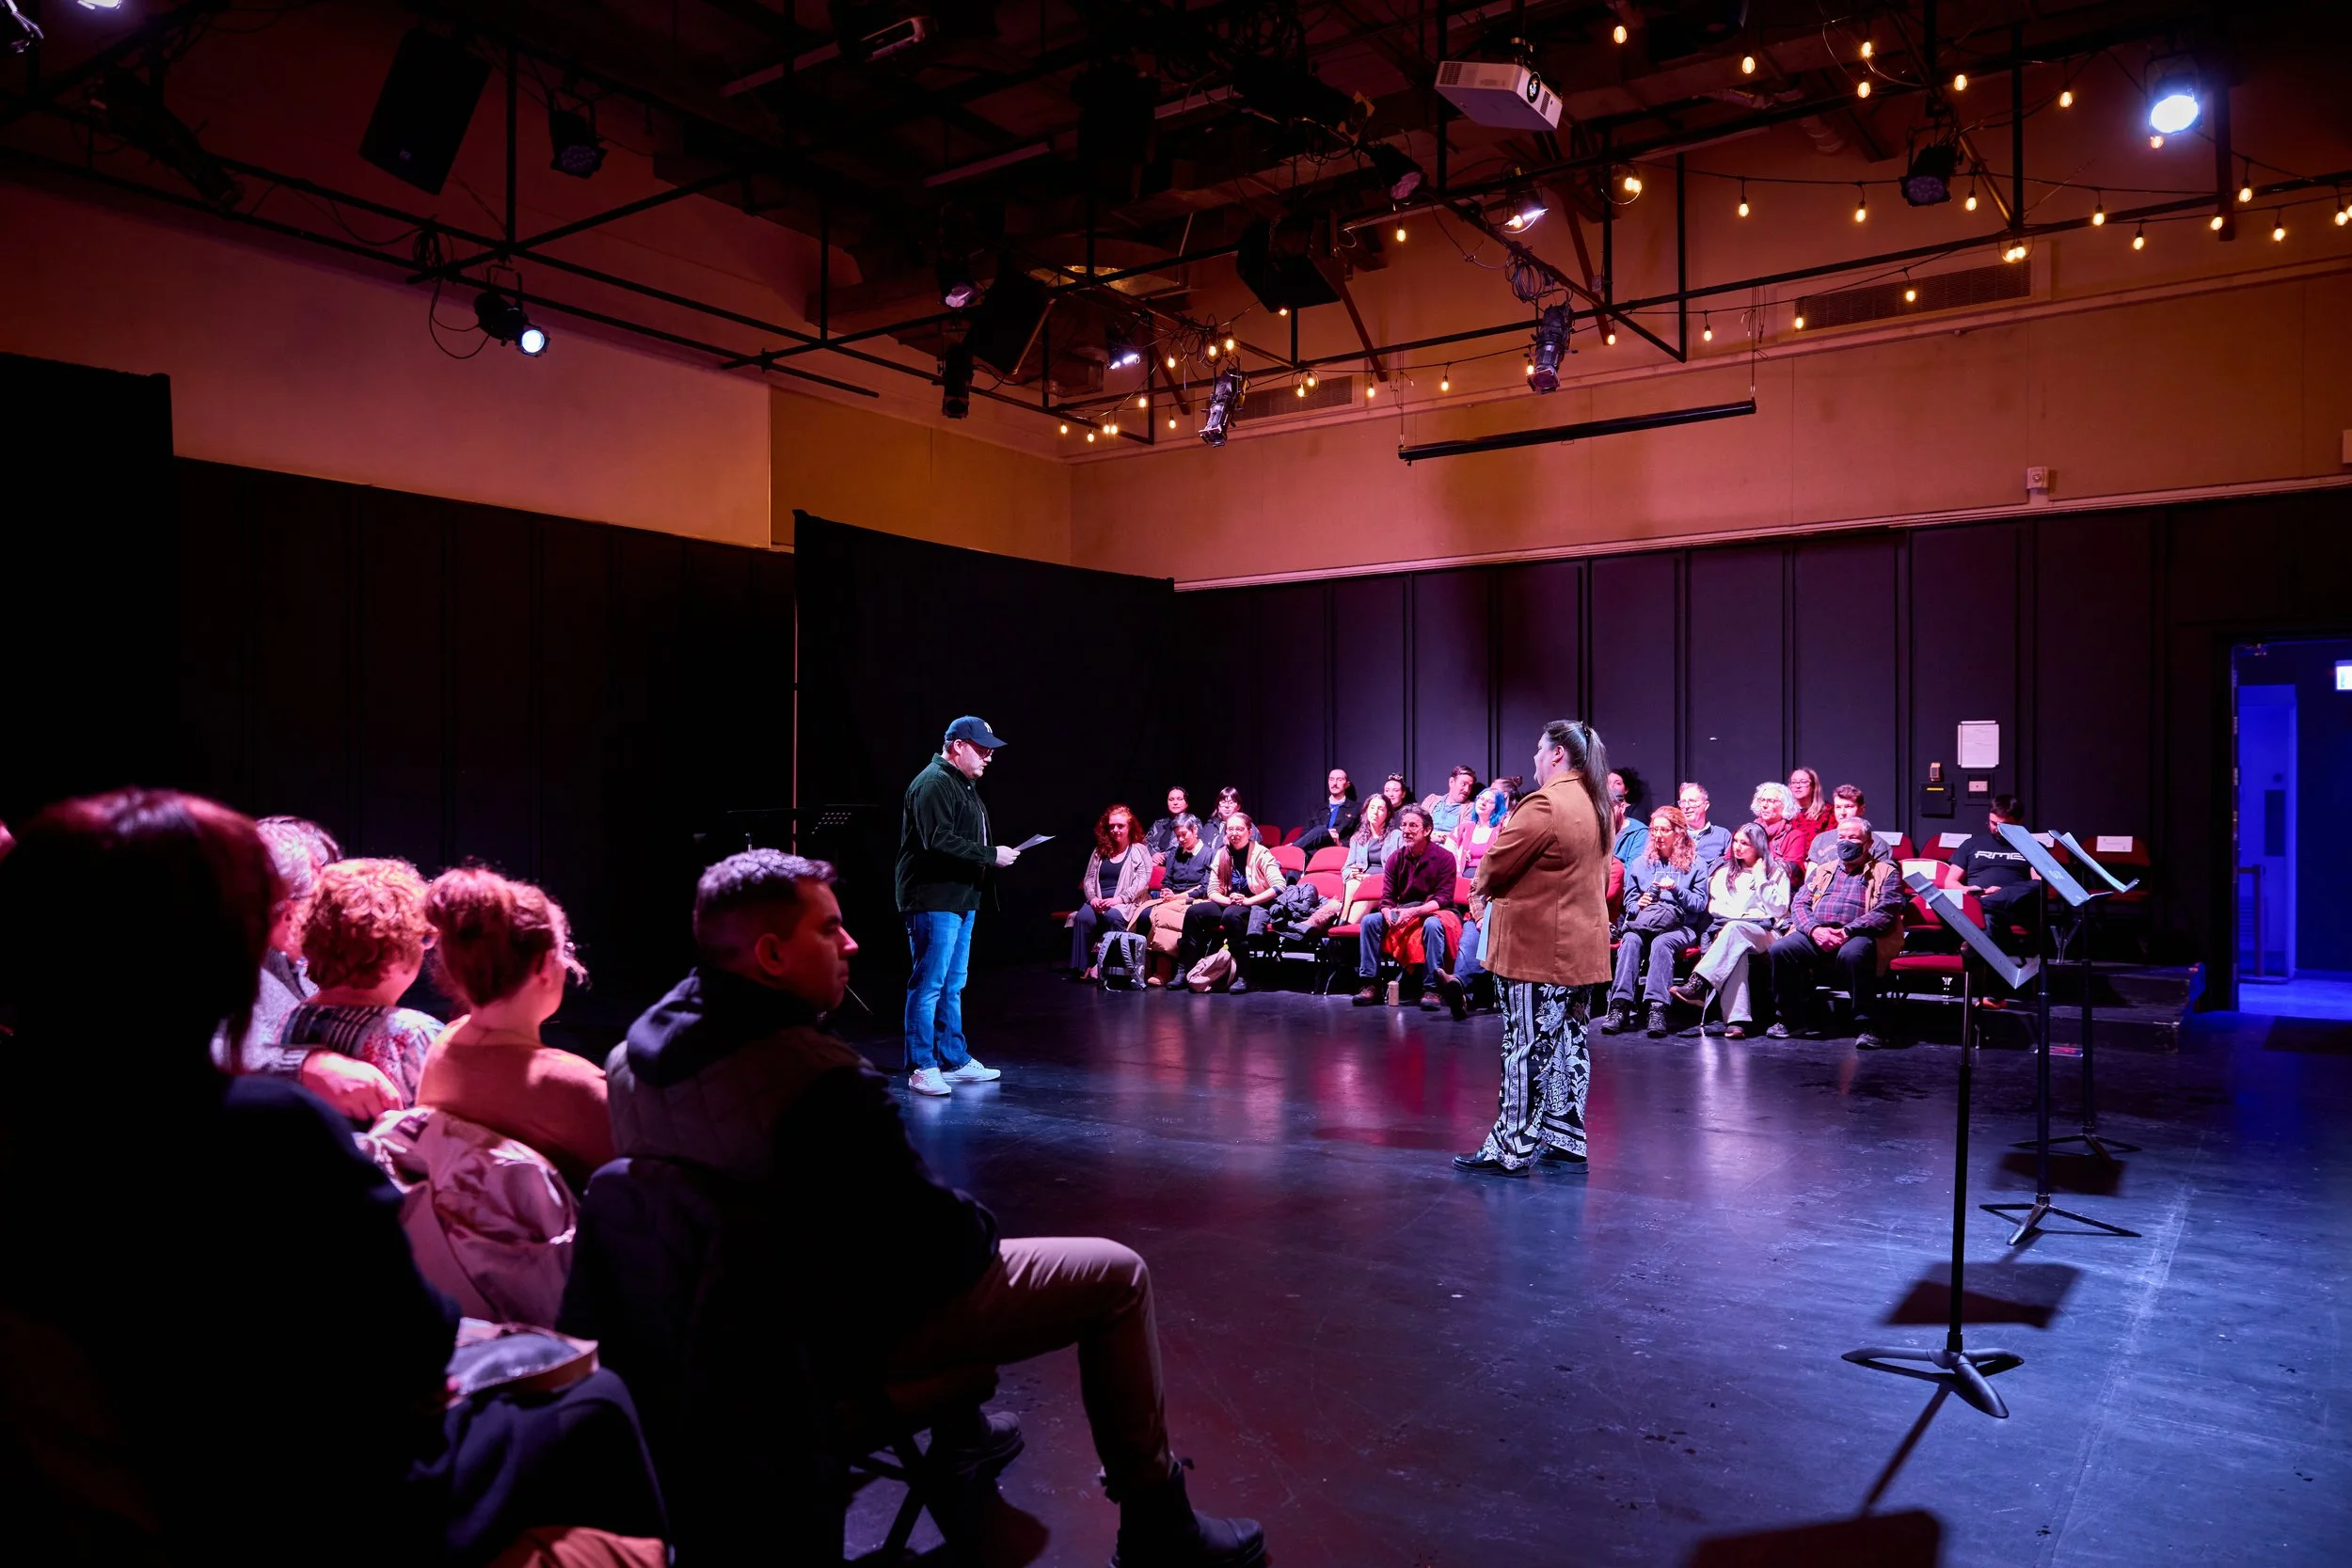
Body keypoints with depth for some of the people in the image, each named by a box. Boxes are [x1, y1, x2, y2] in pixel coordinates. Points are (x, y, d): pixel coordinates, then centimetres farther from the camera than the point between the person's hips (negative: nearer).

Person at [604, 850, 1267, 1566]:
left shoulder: (640, 1049, -7)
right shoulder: (819, 1081, -34)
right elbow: (935, 1235, -26)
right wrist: (981, 1227, -2)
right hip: (856, 1331, -9)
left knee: (968, 1233, 34)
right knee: (1117, 1275, 5)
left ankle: (961, 1434, 46)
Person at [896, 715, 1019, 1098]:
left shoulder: (964, 784, 20)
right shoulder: (933, 783, -14)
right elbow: (939, 842, -24)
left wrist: (994, 857, 8)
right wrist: (991, 855, -17)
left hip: (961, 899, 10)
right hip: (934, 900, -10)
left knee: (953, 984, 15)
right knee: (929, 983, -6)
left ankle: (954, 1059, 23)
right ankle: (921, 1067, 0)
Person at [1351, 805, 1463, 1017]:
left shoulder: (1444, 858, -12)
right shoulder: (1396, 858, 0)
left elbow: (1443, 899, -17)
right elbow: (1386, 897, -1)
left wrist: (1413, 912, -31)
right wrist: (1389, 913, -26)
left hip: (1435, 912, -5)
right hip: (1402, 913, 5)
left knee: (1432, 924, -38)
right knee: (1370, 921, -17)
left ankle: (1432, 989, -33)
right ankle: (1371, 984, -17)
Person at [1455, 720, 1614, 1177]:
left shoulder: (1544, 805, -18)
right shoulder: (1597, 806, 12)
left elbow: (1497, 865, -17)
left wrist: (1481, 885, 7)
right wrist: (1495, 888, 14)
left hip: (1537, 947, -9)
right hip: (1582, 945, 9)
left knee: (1527, 1048, -3)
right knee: (1568, 1044, 13)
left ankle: (1511, 1150, 4)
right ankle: (1566, 1140, 20)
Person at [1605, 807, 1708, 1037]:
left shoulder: (1694, 864, 12)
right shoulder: (1639, 863, 20)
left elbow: (1700, 905, 5)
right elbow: (1629, 901, 17)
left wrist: (1677, 890, -11)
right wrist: (1638, 906, -7)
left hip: (1680, 926, -2)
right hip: (1643, 922, 2)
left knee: (1661, 942, -37)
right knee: (1630, 939, -33)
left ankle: (1657, 1009, -48)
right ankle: (1621, 1006, -45)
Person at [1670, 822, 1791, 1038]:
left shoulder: (1776, 872, 13)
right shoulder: (1724, 872, 22)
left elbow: (1779, 910, 0)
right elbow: (1715, 907, 11)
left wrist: (1760, 879, -3)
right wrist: (1745, 914, -5)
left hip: (1766, 934, -2)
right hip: (1728, 930, 2)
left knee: (1734, 928, -38)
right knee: (1735, 951, -37)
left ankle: (1698, 984, -53)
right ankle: (1736, 1020, -52)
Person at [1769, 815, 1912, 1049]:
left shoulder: (1885, 872, 13)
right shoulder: (1822, 871, 27)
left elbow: (1886, 911, -3)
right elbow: (1799, 904, 15)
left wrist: (1847, 931, -16)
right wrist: (1815, 929, -8)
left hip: (1858, 935, -4)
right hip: (1814, 935, 4)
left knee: (1852, 954, -39)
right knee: (1780, 949, -24)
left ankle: (1867, 1027, -28)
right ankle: (1791, 1019, -10)